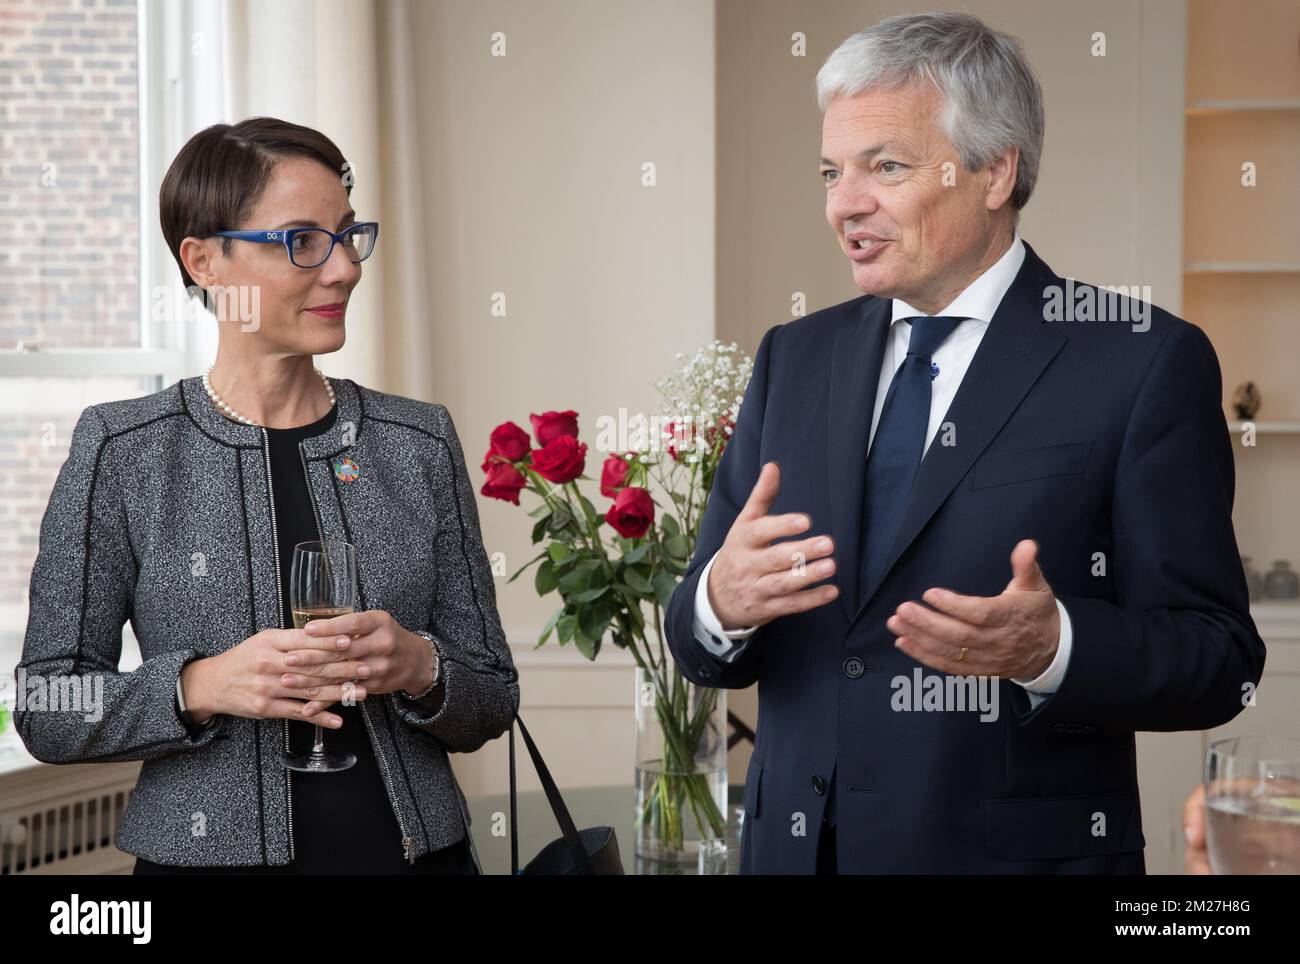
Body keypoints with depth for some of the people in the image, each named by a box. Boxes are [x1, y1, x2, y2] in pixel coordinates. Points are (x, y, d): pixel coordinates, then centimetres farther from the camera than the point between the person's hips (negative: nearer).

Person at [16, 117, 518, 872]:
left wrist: (420, 668, -16)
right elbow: (47, 711, -5)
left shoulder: (420, 442, 0)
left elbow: (492, 703, 4)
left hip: (419, 848, 2)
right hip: (213, 850, -2)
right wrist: (200, 688, -21)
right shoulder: (122, 451, -6)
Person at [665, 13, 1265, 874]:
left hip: (1017, 850, -4)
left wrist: (1051, 649, -29)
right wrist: (721, 602, -18)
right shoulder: (797, 358, 5)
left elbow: (1218, 656, -11)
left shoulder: (1145, 361, -8)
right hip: (797, 845, 4)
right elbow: (702, 650, 4)